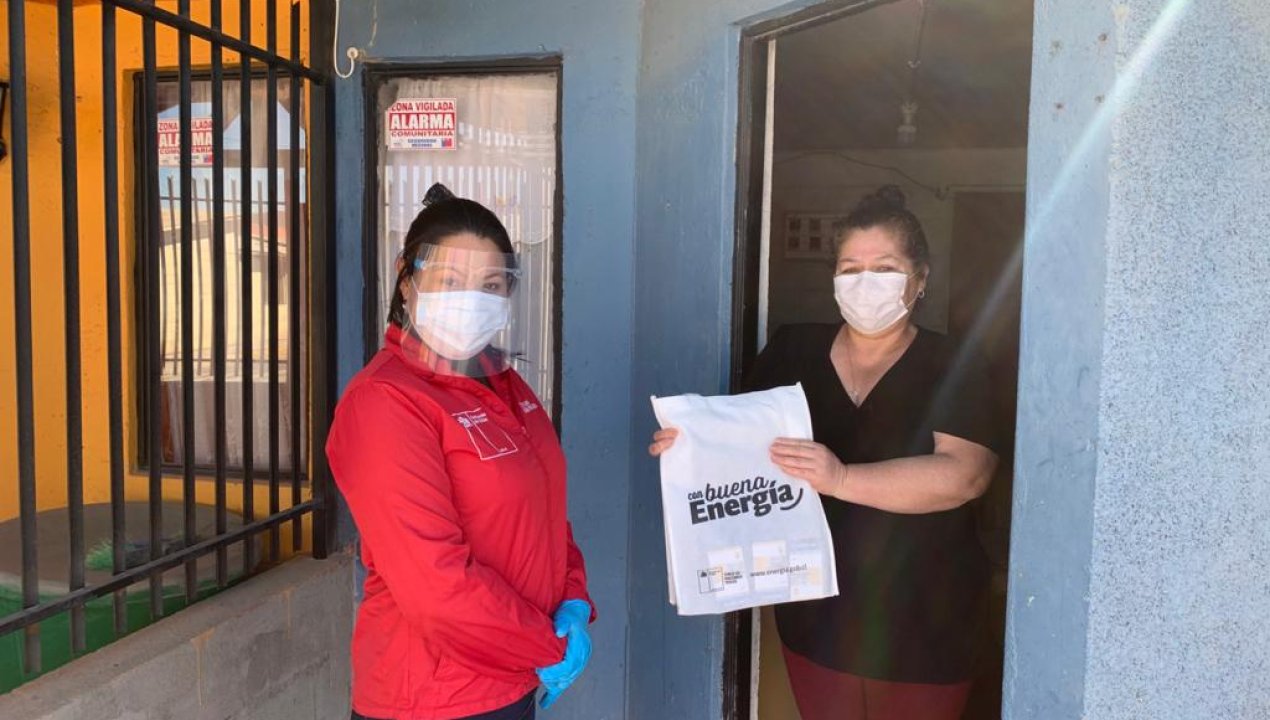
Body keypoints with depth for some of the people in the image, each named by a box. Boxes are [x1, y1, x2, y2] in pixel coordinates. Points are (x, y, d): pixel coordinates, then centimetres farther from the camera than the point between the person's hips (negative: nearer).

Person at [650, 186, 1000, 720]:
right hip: (815, 614, 2)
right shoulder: (792, 352, 1)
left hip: (920, 631, -2)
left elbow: (964, 474, -22)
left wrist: (842, 479, -34)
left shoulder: (952, 372, -8)